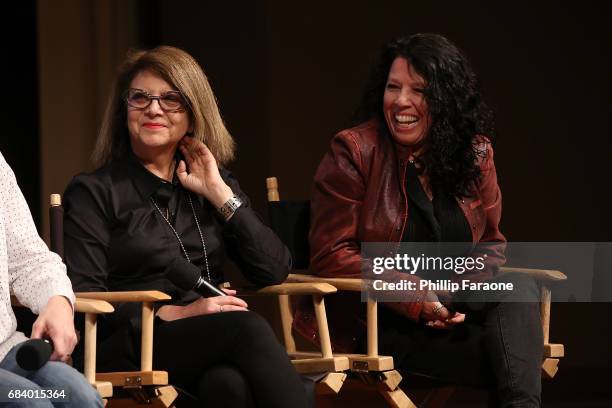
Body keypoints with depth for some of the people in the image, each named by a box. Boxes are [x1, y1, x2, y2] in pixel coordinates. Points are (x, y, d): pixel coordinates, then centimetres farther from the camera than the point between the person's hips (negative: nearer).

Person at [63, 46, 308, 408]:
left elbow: (276, 272, 9)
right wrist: (174, 315, -15)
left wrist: (220, 195, 4)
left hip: (214, 343, 4)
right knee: (249, 328, -34)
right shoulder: (94, 192, 9)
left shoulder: (214, 183, 23)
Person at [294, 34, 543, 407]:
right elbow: (331, 256, -10)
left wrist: (462, 298, -10)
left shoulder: (475, 153, 7)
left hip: (447, 315, 5)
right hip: (372, 320, -5)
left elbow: (490, 244, 14)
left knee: (519, 289, -29)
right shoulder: (354, 152, -7)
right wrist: (417, 299, -19)